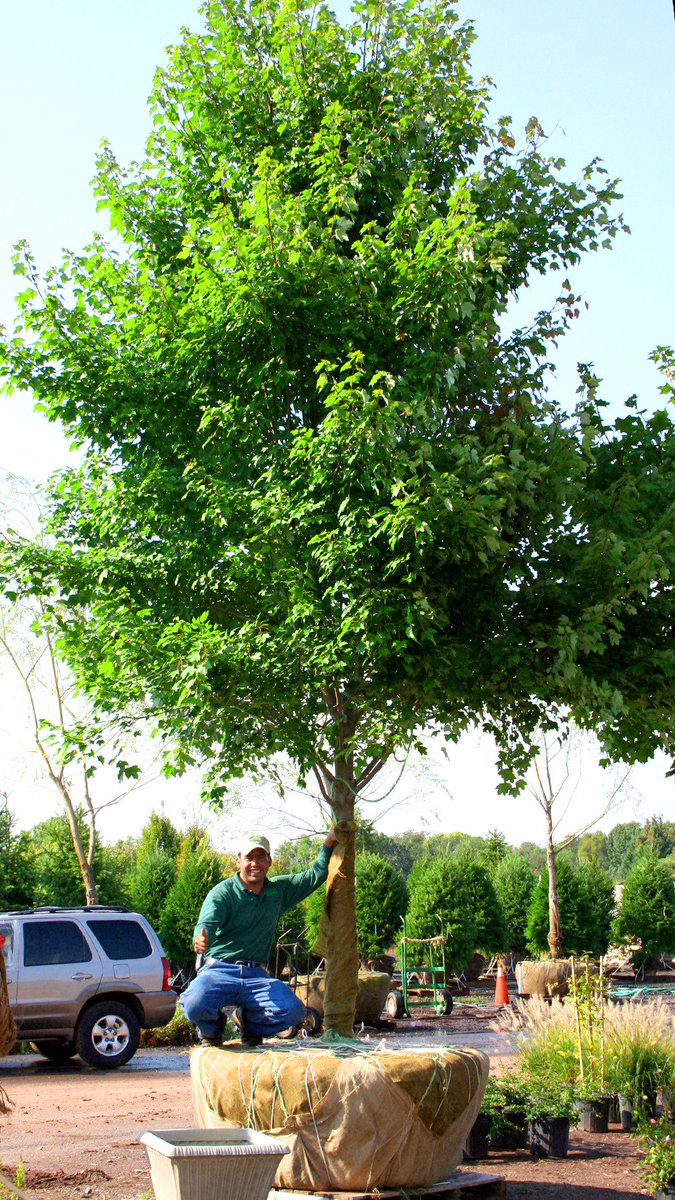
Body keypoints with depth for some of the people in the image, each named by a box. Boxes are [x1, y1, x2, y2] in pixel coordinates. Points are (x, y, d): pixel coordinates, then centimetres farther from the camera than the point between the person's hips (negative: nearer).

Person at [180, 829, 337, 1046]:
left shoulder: (279, 890, 14)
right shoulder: (223, 892, -3)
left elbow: (315, 875, 21)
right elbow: (207, 922, -21)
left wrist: (328, 844, 10)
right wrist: (202, 939, -44)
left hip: (256, 975, 4)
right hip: (219, 971, -4)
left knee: (293, 1011, -23)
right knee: (196, 1005, -35)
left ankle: (252, 1026, 12)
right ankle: (211, 1030, 6)